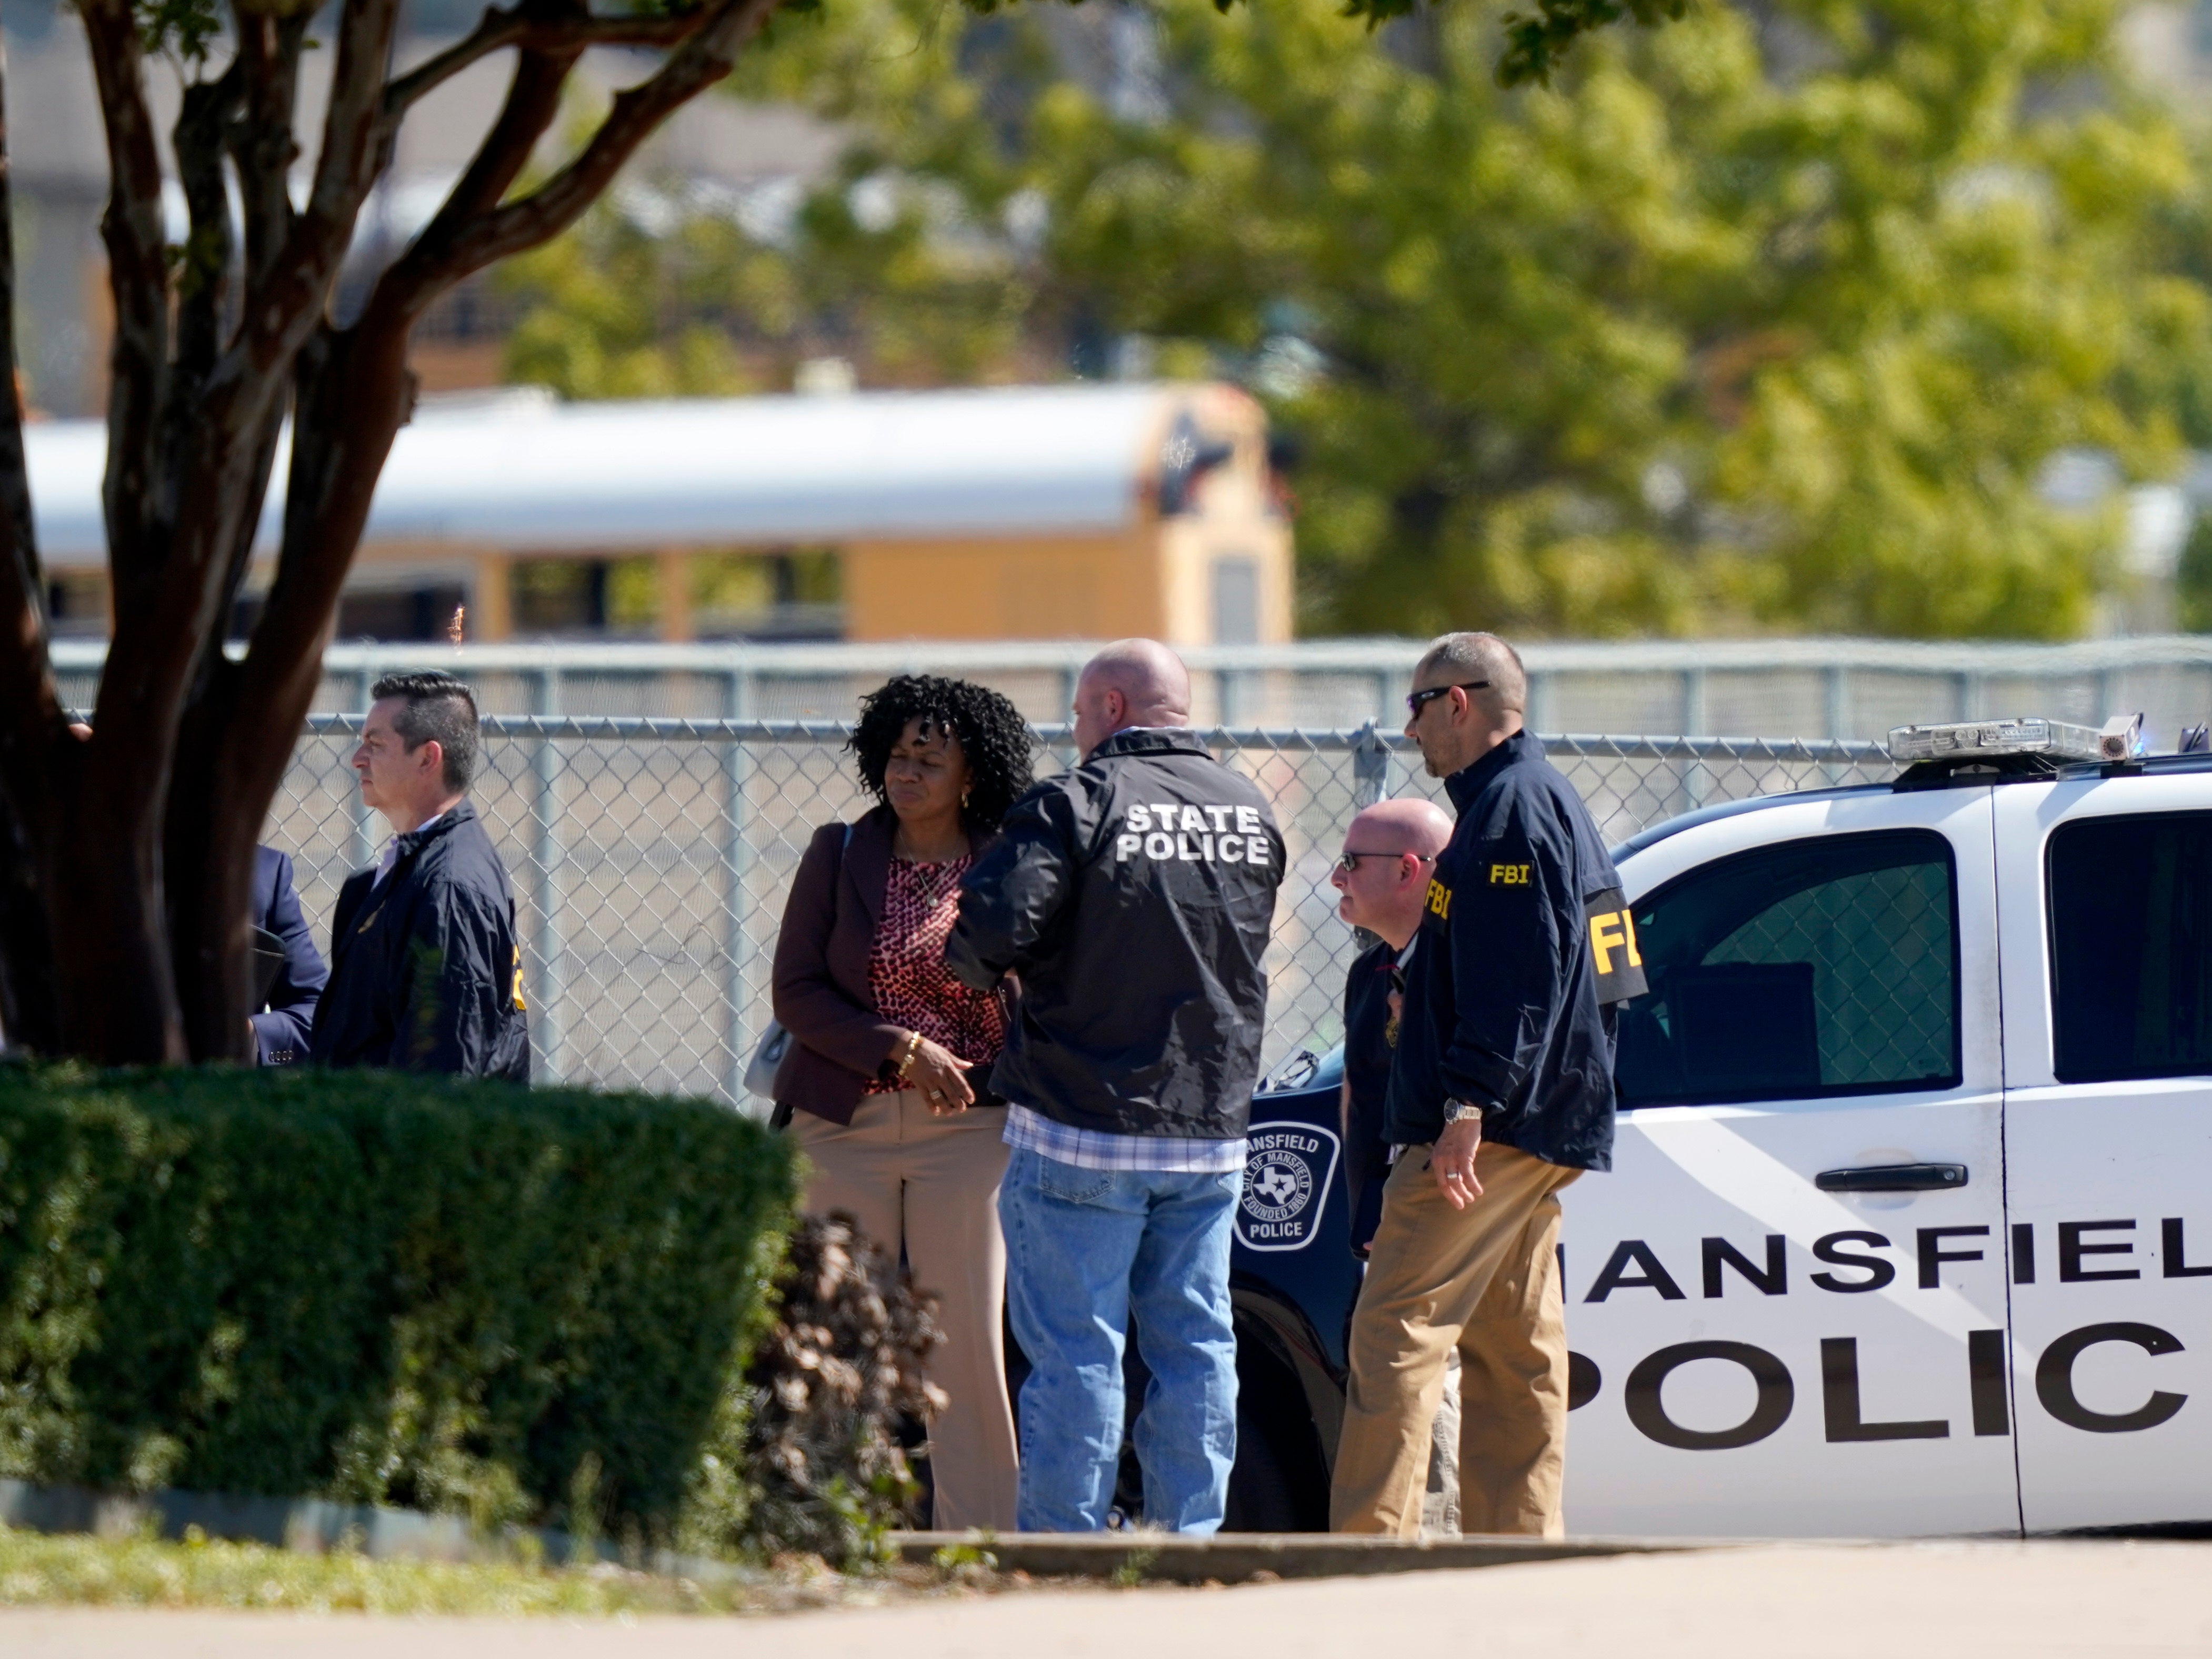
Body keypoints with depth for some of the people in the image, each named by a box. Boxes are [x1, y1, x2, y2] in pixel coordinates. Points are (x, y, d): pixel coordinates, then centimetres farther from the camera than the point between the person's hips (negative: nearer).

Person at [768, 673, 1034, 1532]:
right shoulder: (839, 855, 5)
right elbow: (795, 991, 0)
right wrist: (901, 1050, -12)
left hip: (968, 1128, -1)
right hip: (843, 1123, 1)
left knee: (967, 1340, -4)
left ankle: (979, 1538, 1)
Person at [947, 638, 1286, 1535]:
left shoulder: (1077, 805, -12)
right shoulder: (1250, 812, 8)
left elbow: (990, 925, -21)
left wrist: (973, 960, 1)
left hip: (1084, 1125, -5)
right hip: (1211, 1126, 6)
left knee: (1075, 1351, -1)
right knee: (1196, 1346, 10)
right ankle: (1190, 1540, 11)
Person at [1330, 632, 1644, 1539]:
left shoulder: (1511, 808, -11)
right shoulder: (1545, 800, 22)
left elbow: (1515, 978, -22)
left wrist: (1470, 1105, -27)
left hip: (1487, 1131, -11)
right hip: (1539, 1135, 11)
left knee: (1397, 1329, -14)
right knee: (1515, 1351, 10)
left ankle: (1372, 1541, -19)